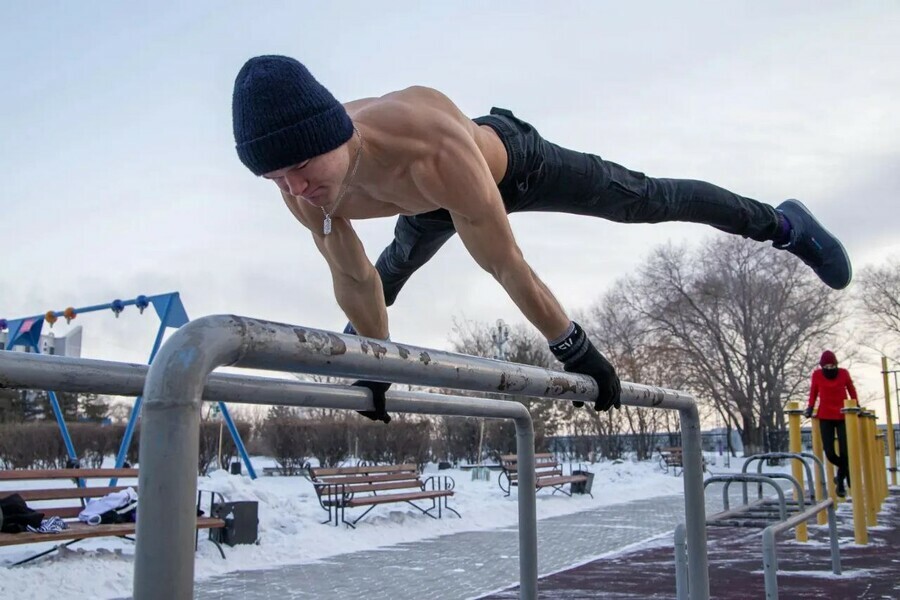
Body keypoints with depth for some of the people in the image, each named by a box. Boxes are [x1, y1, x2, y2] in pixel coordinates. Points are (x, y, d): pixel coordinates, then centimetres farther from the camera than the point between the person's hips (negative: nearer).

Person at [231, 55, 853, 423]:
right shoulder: (303, 192, -33)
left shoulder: (430, 144, -50)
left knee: (650, 201, 6)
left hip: (512, 159, -5)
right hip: (434, 205, 5)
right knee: (390, 272, 30)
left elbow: (506, 264, -40)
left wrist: (576, 351, -26)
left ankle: (784, 224, 30)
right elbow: (354, 280, -14)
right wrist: (373, 368, -2)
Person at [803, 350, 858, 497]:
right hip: (825, 417, 0)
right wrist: (810, 407, 1)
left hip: (843, 416, 0)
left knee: (844, 452, -9)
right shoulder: (817, 374, 0)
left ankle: (841, 481, 12)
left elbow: (852, 391, 12)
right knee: (830, 453, -5)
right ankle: (848, 471, 26)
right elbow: (813, 393, 11)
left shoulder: (844, 373, 0)